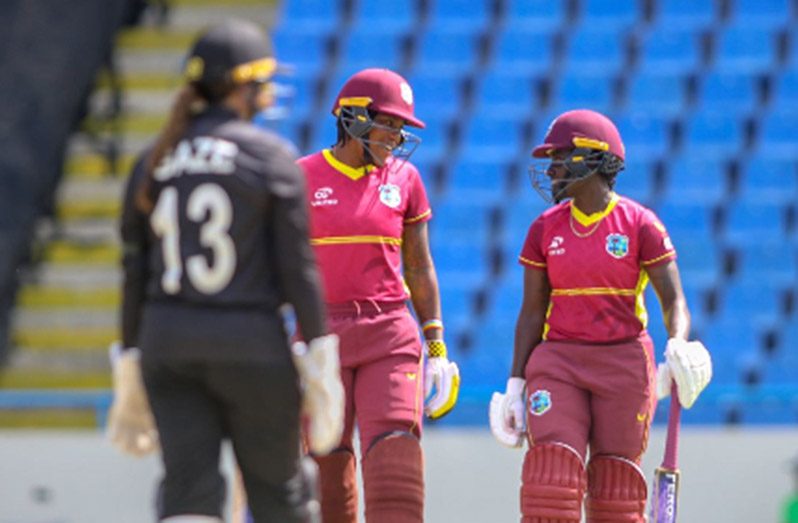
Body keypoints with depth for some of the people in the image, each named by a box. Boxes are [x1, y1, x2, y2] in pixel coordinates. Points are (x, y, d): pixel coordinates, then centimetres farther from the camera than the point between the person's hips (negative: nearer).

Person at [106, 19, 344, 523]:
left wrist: (131, 368, 13)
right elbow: (298, 267, -8)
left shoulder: (153, 163, 7)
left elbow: (135, 273, 8)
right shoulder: (271, 157, -5)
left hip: (166, 341, 4)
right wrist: (321, 358, -4)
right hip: (250, 343, -4)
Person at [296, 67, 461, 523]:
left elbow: (419, 267, 12)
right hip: (320, 333, -1)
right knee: (327, 468, 2)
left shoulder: (404, 179, 6)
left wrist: (437, 347, 8)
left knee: (394, 451, -12)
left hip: (389, 336, 1)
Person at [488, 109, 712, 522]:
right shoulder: (545, 229, 6)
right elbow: (532, 313, 8)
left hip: (624, 364, -2)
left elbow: (674, 301, -4)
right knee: (551, 481, -13)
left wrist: (679, 346, -24)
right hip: (558, 363, 2)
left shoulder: (640, 225, -3)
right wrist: (516, 385, 4)